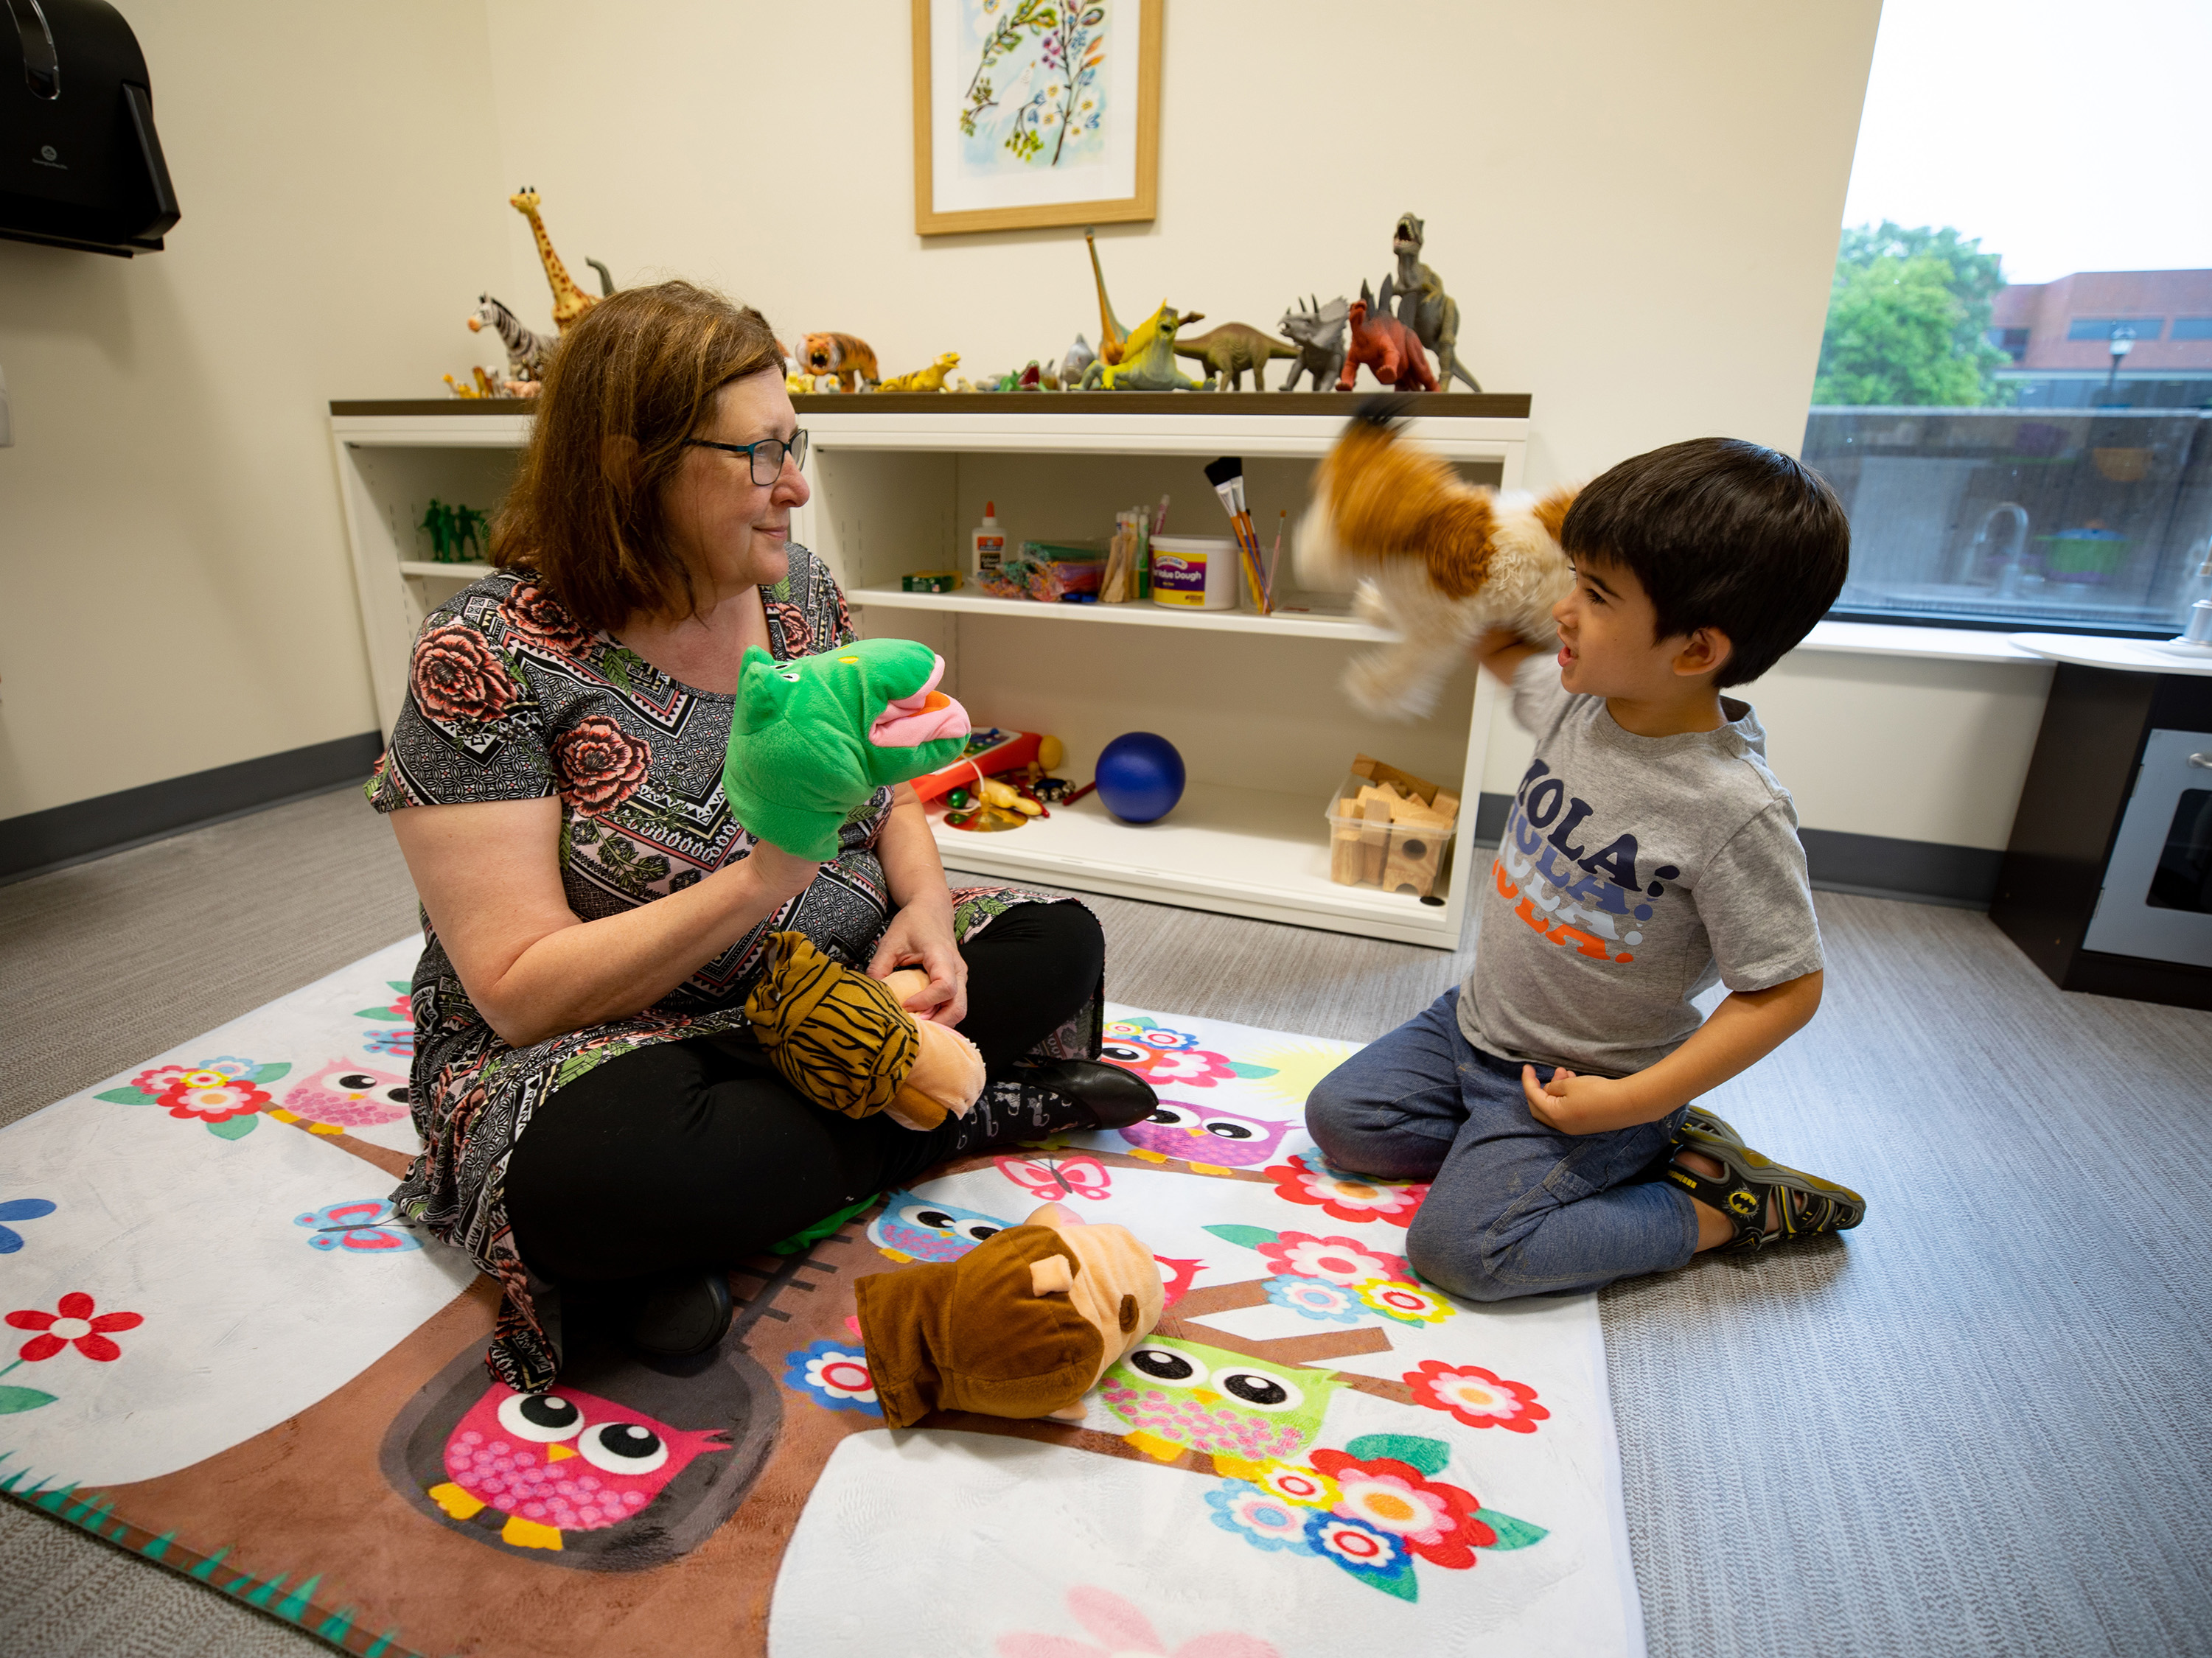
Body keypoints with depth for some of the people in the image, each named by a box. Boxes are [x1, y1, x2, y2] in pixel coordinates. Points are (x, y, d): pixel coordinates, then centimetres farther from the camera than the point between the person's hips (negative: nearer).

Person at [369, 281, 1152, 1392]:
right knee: (608, 1170, -36)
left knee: (1059, 944, -5)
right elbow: (521, 991, -21)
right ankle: (965, 1115, -12)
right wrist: (760, 880, -31)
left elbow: (889, 797, 10)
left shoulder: (798, 588, 0)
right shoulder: (487, 660, -17)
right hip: (596, 1042, -4)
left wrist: (926, 905, -11)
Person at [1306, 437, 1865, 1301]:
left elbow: (1786, 989, -20)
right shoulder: (1581, 704, -8)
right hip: (1476, 1024, 8)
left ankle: (1718, 1206, 7)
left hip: (1582, 1079, -7)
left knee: (1460, 1245, -15)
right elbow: (1504, 650, 14)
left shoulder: (1734, 811, -28)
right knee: (1339, 1118, 10)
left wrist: (1633, 1101, -22)